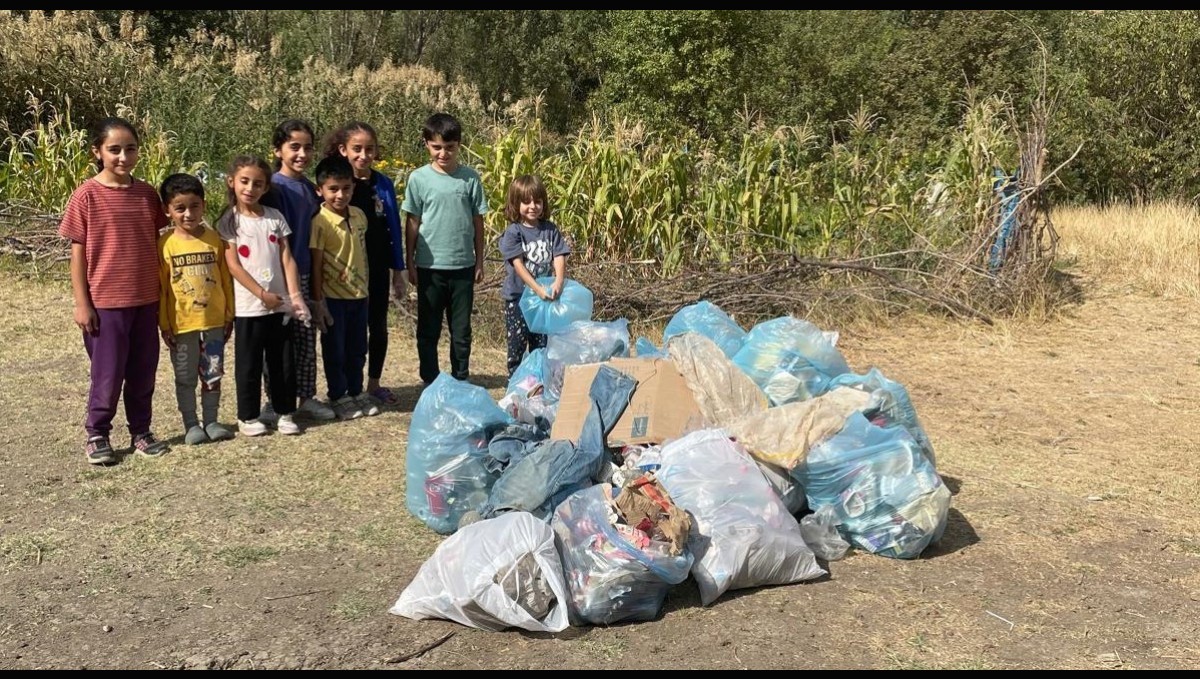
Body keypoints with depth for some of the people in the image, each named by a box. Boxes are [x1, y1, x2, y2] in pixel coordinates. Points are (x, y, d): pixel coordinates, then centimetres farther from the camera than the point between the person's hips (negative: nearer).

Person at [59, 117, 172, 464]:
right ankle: (97, 434, 21)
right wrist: (81, 302, -8)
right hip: (105, 300, -4)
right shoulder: (87, 195, -8)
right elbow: (78, 252, -6)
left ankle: (141, 431, 25)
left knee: (144, 370, 11)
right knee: (108, 373, 4)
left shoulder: (147, 193, 3)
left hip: (146, 299, 4)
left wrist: (163, 292, 9)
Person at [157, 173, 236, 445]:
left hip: (214, 321, 2)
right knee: (185, 379, 9)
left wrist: (229, 315, 6)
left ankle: (211, 421, 24)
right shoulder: (165, 244, -7)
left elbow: (226, 280, 5)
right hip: (181, 325, -2)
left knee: (213, 375, 11)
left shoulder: (215, 240, 0)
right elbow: (160, 288, -4)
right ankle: (191, 425, 20)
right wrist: (164, 325, -5)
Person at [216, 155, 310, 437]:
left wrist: (295, 295, -7)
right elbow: (233, 265, -9)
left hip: (280, 304, 3)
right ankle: (248, 416, 17)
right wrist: (262, 294, -15)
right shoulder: (229, 222, -2)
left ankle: (285, 412, 20)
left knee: (284, 361, 8)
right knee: (249, 363, 5)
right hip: (248, 306, -3)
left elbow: (287, 259, 3)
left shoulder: (275, 217, 7)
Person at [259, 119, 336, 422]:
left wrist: (315, 279, 14)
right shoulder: (275, 187, -11)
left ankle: (307, 398, 22)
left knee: (307, 339, 12)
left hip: (305, 273, 6)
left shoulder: (310, 188, 9)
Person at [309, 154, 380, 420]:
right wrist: (318, 301, -13)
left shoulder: (359, 216, 2)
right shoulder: (320, 222, -15)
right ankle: (339, 398, 20)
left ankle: (356, 393, 30)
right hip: (333, 296, -5)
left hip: (358, 294, 6)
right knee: (335, 351, 7)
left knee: (358, 349, 16)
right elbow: (316, 264, -13)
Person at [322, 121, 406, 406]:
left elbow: (394, 228, 5)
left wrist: (398, 271, 4)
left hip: (378, 268, 3)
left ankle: (374, 384, 26)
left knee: (378, 327, 12)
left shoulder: (384, 184, 1)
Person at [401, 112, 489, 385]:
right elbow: (412, 223, 0)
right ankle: (430, 382, 21)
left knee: (461, 329, 11)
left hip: (463, 266, 1)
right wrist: (410, 264, 0)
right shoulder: (419, 178, -4)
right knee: (428, 329, 9)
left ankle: (461, 380, 24)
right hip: (430, 267, -1)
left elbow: (478, 221, 5)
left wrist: (479, 262, 6)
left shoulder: (470, 178, -1)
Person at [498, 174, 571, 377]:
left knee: (542, 347, 11)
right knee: (517, 347, 5)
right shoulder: (513, 232, -8)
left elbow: (559, 258, -6)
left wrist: (558, 282, -25)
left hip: (545, 299, 3)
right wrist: (537, 289, -28)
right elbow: (518, 265, -17)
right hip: (518, 297, -3)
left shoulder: (550, 230, 3)